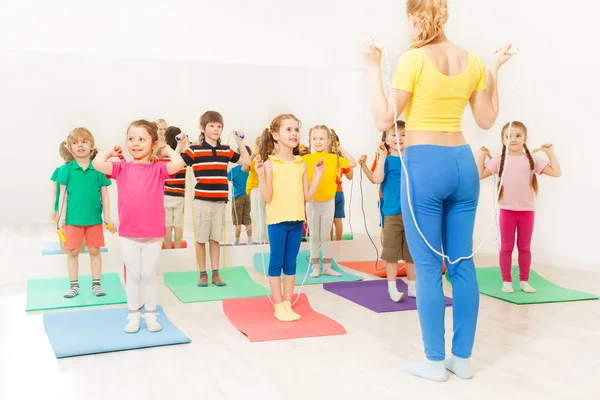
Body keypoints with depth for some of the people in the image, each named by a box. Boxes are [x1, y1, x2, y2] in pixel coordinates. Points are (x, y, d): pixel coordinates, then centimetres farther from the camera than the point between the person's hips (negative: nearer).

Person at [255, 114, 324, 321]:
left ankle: (288, 304, 19)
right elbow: (267, 198, -11)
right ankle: (279, 306, 12)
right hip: (277, 220, -4)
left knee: (291, 264, 10)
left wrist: (318, 174, 2)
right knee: (276, 263, 3)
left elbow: (307, 196, 6)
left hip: (297, 220, 4)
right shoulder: (270, 163, -7)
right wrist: (261, 175, -22)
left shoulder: (302, 164, 6)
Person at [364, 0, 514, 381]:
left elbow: (384, 120, -8)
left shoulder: (413, 59, -9)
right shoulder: (473, 60, 7)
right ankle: (462, 358, 19)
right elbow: (487, 120, 14)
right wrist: (495, 71, 20)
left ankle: (435, 361, 10)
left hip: (425, 164, -6)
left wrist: (374, 68, -5)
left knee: (428, 266, 1)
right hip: (463, 163, 6)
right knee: (462, 263, 9)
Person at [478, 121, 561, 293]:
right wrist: (482, 155, -4)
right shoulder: (499, 161, 0)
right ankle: (506, 281, 12)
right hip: (507, 210, -1)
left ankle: (524, 281, 19)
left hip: (527, 211, 1)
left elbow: (556, 172, -4)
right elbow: (479, 174, -5)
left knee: (525, 247, 10)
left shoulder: (532, 160, 1)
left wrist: (550, 153, -6)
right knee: (506, 247, 4)